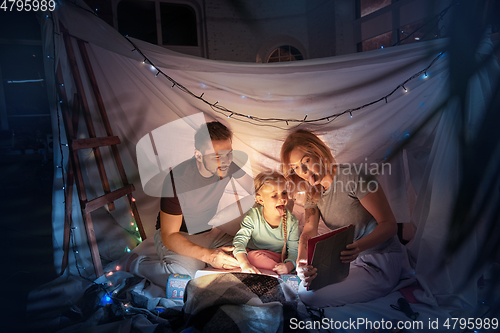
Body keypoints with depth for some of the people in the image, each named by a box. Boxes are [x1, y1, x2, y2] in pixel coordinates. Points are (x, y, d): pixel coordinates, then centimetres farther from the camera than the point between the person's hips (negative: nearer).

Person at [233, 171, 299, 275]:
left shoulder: (291, 221, -9)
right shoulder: (253, 216, -14)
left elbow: (294, 251, -7)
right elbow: (239, 241, -21)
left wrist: (288, 266, -30)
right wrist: (245, 264, -40)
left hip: (281, 261, 0)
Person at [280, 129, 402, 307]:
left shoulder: (352, 176, -19)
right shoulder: (313, 194, 4)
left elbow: (390, 224, -18)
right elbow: (308, 232, -7)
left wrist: (358, 246, -37)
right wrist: (301, 262, -29)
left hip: (379, 262, -7)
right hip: (349, 260, 7)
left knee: (309, 296, -16)